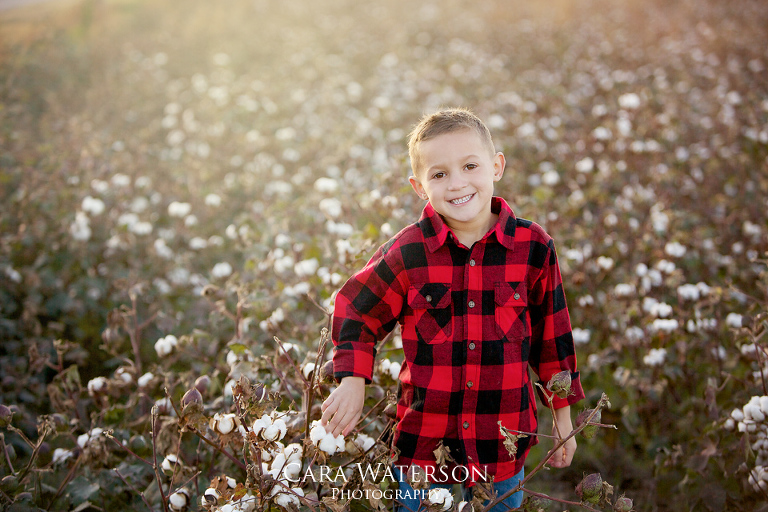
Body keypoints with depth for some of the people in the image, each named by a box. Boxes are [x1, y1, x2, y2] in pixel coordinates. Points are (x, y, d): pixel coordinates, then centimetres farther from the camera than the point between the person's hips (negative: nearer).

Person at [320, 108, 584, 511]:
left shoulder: (532, 247, -7)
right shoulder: (407, 252, -10)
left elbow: (551, 334, 4)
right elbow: (354, 311, 4)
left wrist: (562, 416, 10)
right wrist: (352, 382, -7)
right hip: (423, 445, -1)